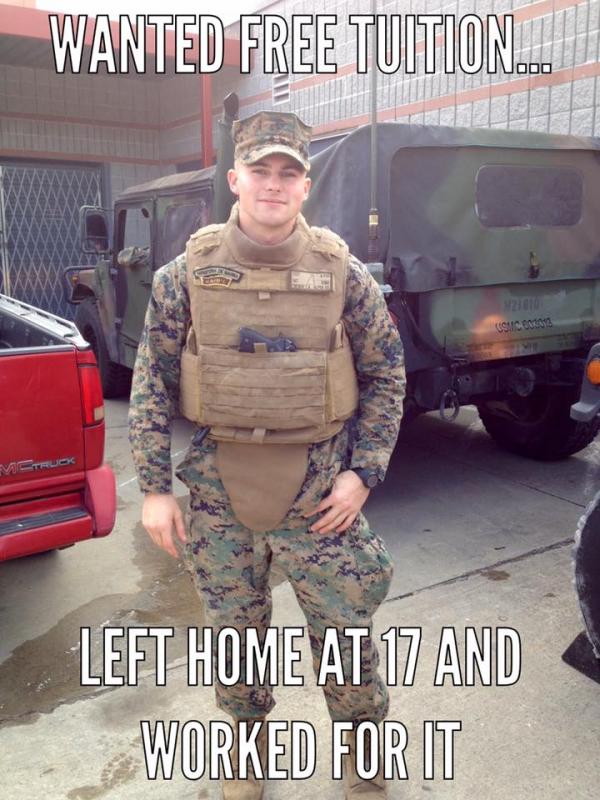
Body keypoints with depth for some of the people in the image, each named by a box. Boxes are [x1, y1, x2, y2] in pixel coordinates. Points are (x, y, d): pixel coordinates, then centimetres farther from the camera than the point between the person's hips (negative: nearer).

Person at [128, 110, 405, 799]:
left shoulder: (343, 273, -5)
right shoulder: (187, 274, -4)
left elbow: (386, 374, 2)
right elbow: (152, 383, 0)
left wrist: (363, 471, -5)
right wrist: (153, 486, -3)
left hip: (319, 487, 0)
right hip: (217, 487, 1)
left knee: (344, 630, 9)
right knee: (234, 628, 16)